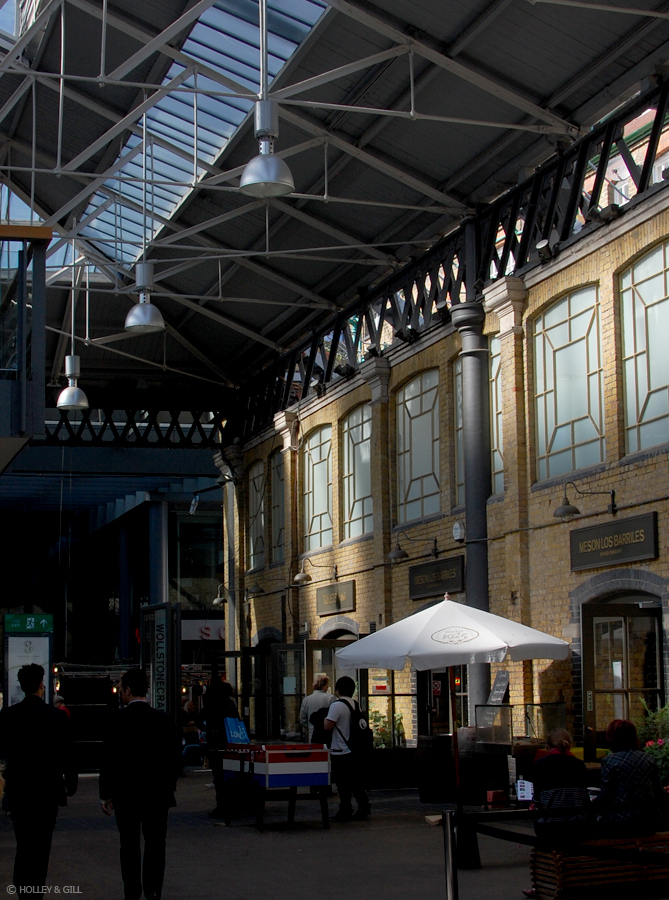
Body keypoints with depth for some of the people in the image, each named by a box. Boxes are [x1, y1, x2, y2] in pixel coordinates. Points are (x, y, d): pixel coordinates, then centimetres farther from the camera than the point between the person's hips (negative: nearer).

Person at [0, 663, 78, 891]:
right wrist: (71, 784, 8)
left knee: (23, 844, 14)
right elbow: (67, 755, -5)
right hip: (48, 790, -2)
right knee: (41, 845, 7)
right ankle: (35, 890, 7)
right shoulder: (57, 717, -10)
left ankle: (21, 888, 10)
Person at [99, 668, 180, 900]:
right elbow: (173, 756, 4)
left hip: (126, 792, -2)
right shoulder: (162, 718, 0)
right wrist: (169, 787, 14)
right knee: (155, 842, 5)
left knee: (129, 845, 9)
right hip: (157, 793, 2)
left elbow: (108, 758, -9)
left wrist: (105, 794, -1)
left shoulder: (119, 719, -10)